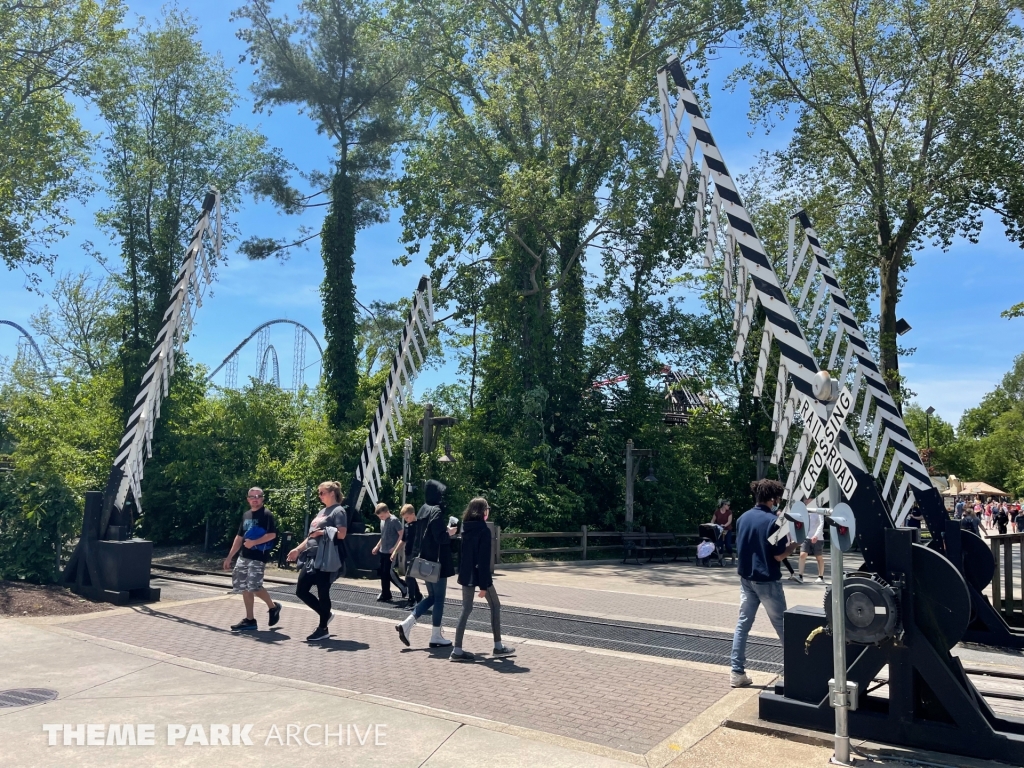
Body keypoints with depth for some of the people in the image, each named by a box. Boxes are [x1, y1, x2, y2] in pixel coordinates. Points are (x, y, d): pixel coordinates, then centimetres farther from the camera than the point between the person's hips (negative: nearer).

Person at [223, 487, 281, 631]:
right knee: (244, 587, 6)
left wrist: (254, 542, -24)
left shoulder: (266, 515, -7)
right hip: (243, 556, 8)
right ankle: (249, 620, 14)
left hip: (258, 557, -8)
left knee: (254, 587, -14)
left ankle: (273, 607, 10)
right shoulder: (246, 515, 15)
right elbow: (239, 537, 19)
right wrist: (229, 557, 17)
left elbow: (272, 534, -17)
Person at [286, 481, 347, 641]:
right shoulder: (322, 512, 20)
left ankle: (323, 628, 12)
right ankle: (326, 614, 25)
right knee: (301, 591, 8)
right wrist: (298, 549, 17)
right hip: (311, 558, 9)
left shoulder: (338, 511, -7)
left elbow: (342, 534, -19)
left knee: (323, 593, -1)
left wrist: (323, 532, -17)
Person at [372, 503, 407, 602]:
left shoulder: (394, 520, -15)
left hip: (390, 552, -8)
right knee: (381, 572, 10)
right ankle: (385, 595, 20)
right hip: (382, 551, 8)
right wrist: (377, 546, 19)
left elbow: (401, 535, -15)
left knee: (387, 573, -6)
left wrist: (395, 548, -20)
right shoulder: (382, 521, 9)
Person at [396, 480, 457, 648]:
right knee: (439, 599, 3)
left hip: (425, 560, 8)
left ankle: (406, 624, 7)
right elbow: (440, 537, -22)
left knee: (432, 596, 17)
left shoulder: (423, 510, 10)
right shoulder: (437, 511, -16)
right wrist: (450, 532, -4)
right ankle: (436, 637, 9)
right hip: (437, 561, -8)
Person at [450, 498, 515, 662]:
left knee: (466, 609, 7)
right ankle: (498, 646, 16)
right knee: (495, 606, 10)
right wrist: (484, 584, -17)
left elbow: (463, 553, 11)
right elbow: (484, 558, -17)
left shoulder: (466, 528, 7)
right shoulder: (484, 530, -15)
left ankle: (457, 650, 2)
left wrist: (461, 573, 17)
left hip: (466, 574, 7)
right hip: (479, 575, -7)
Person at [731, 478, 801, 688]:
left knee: (742, 624, 7)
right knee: (782, 625, 8)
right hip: (767, 581, -6)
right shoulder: (773, 521, -16)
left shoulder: (743, 518, 4)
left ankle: (737, 673, 7)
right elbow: (779, 555, -14)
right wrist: (795, 543, -1)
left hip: (746, 579, 6)